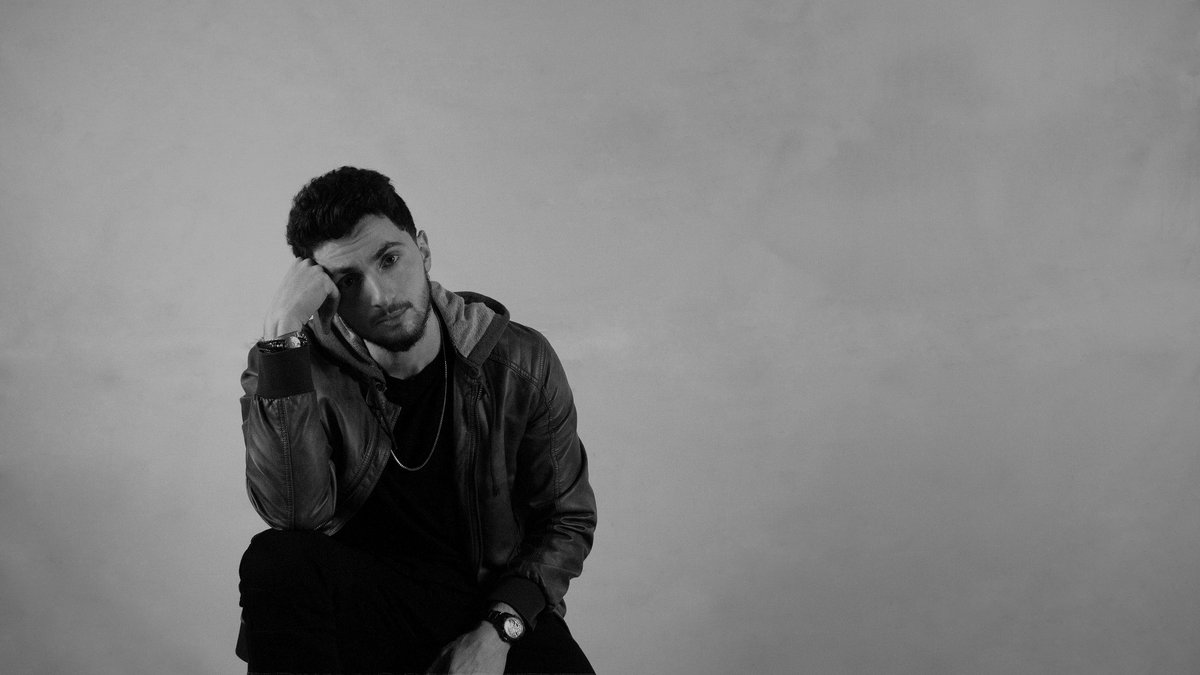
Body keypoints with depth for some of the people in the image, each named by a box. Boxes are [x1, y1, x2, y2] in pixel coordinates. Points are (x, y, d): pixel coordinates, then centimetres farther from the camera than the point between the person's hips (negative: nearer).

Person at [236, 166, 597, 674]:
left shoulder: (521, 364, -5)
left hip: (493, 598, 0)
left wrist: (498, 630, -12)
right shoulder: (307, 368, -7)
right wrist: (281, 334, -29)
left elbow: (567, 520, 3)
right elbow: (296, 513, -24)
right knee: (275, 560, -29)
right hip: (359, 604, 0)